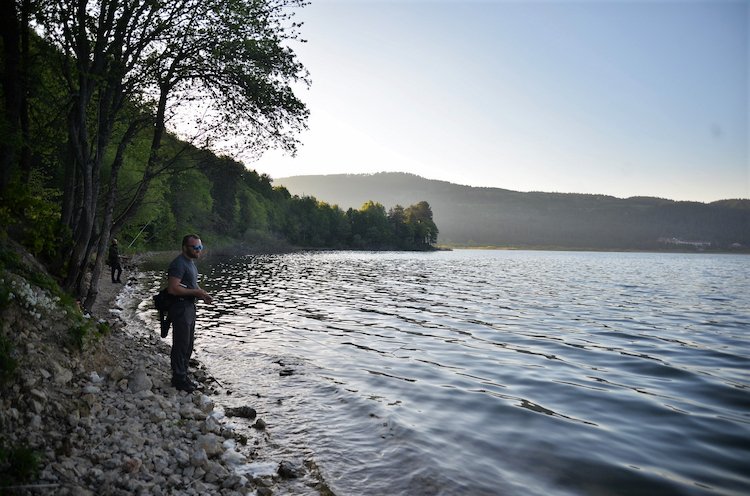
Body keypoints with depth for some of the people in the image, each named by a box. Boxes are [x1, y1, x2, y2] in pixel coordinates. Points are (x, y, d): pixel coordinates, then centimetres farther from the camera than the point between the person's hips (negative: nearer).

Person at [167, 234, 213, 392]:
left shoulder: (191, 262, 14)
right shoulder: (179, 264, -18)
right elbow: (172, 288, -26)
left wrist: (203, 294, 8)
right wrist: (195, 292, -22)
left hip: (189, 307, 10)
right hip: (180, 308, -10)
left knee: (189, 344, 17)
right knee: (181, 344, -2)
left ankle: (183, 375, 29)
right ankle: (179, 379, 9)